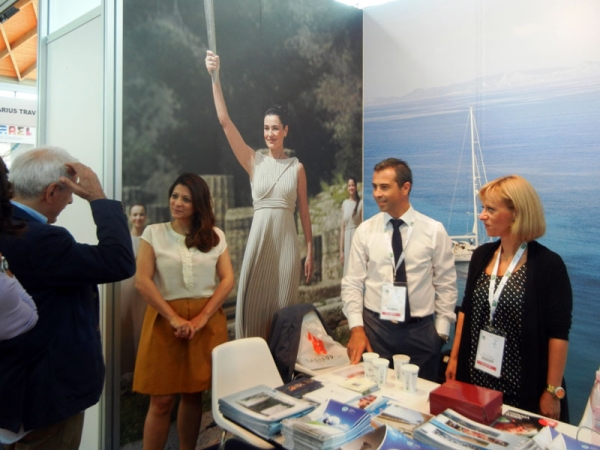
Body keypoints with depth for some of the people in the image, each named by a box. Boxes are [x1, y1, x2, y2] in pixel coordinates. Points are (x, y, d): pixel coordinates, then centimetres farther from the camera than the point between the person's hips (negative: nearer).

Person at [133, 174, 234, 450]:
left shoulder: (215, 236, 7)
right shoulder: (154, 233, 2)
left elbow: (227, 279, 1)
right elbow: (142, 281, -6)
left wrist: (202, 318, -10)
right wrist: (174, 318, -13)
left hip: (206, 321, 2)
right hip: (165, 319, -2)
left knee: (194, 394, 11)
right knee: (162, 400, 1)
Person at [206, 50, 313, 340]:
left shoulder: (297, 167, 5)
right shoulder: (254, 161, 4)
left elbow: (304, 210, 8)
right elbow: (224, 120, -3)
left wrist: (310, 250, 7)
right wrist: (215, 77, -10)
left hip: (287, 239, 0)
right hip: (259, 236, 0)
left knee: (283, 304, 7)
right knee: (253, 302, 4)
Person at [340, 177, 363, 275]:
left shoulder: (360, 203, -3)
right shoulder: (345, 203, 10)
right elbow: (342, 227, 11)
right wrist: (341, 250, 10)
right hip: (347, 238, 5)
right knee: (348, 269, 7)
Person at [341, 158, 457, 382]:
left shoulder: (434, 230, -3)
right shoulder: (364, 230, -1)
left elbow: (446, 285, 1)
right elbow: (352, 283, 0)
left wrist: (441, 331, 0)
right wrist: (356, 328, -8)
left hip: (420, 331, 0)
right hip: (374, 328, 1)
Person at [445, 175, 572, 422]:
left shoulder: (548, 264, -13)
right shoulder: (481, 256, 2)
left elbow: (558, 333, -12)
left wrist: (553, 391, -11)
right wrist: (454, 357, 10)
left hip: (525, 388, -4)